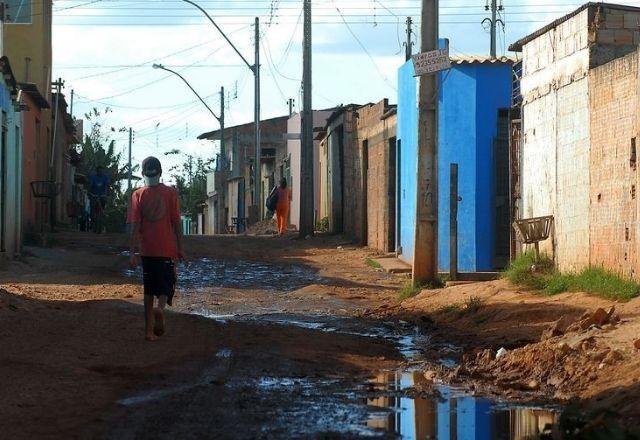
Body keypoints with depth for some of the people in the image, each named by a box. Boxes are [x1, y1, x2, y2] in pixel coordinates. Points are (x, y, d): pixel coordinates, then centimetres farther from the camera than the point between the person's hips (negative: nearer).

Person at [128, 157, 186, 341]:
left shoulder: (138, 195, -2)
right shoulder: (170, 193, -3)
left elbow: (134, 226, -5)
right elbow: (177, 223, -2)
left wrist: (132, 253, -3)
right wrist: (180, 248, 5)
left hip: (147, 250, 1)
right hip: (168, 249, -1)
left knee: (149, 289, 11)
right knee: (166, 285, 7)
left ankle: (149, 330, 9)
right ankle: (160, 308, -25)